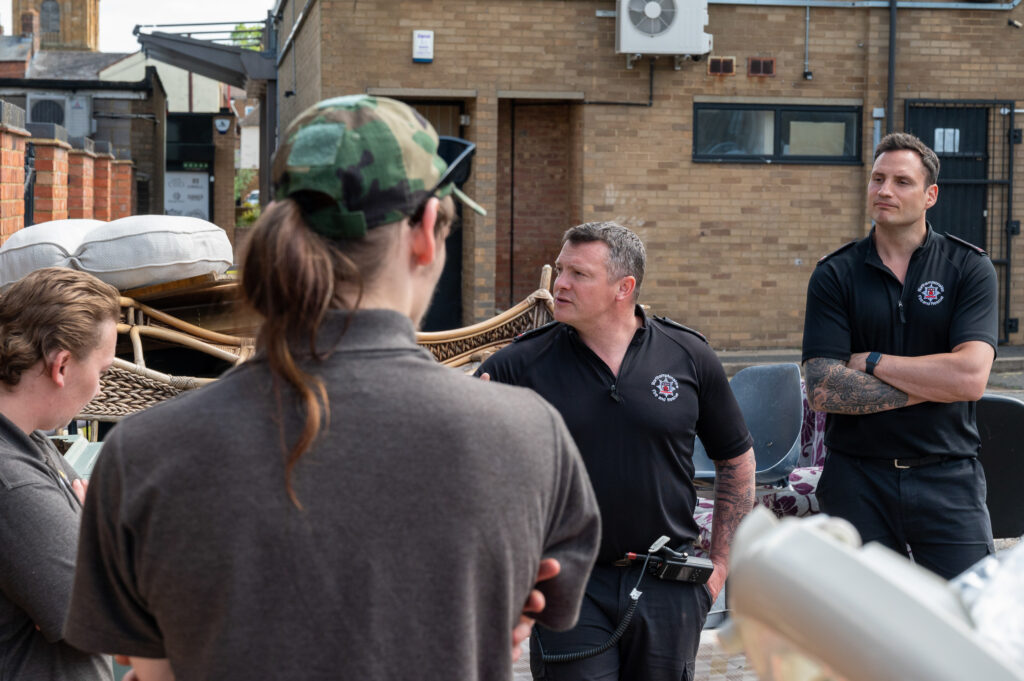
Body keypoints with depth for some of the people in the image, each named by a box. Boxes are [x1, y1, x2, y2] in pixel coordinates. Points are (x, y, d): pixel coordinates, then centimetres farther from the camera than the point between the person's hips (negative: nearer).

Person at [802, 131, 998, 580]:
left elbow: (971, 377, -13)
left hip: (948, 477, -1)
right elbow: (822, 390, -9)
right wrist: (931, 384, -10)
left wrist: (870, 361, -8)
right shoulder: (835, 275, 1)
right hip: (856, 479, 1)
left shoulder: (969, 268, 0)